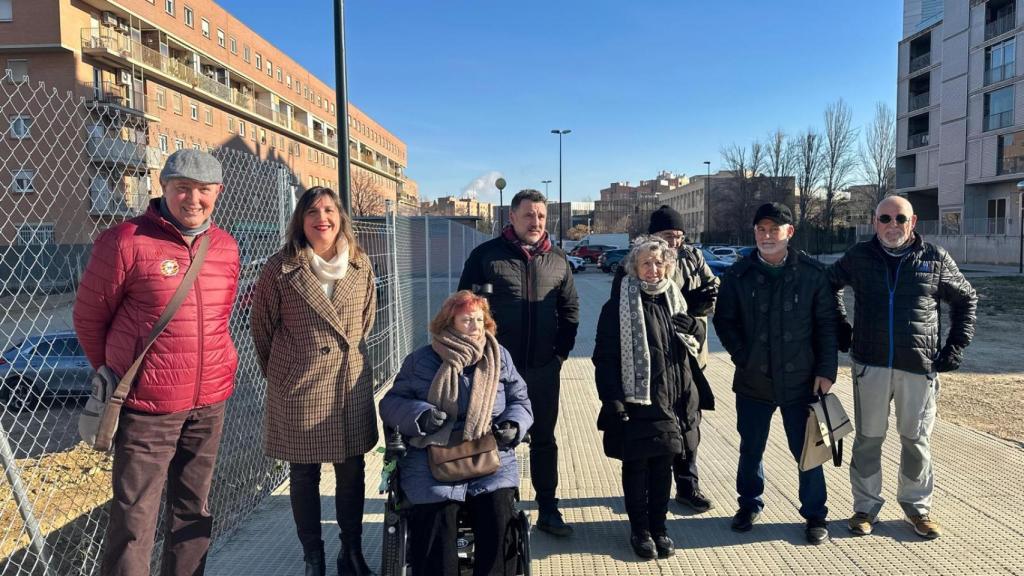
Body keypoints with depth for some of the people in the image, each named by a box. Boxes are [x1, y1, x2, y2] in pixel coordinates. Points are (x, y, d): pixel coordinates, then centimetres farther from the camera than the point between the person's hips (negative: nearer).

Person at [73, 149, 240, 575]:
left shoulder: (226, 248, 4)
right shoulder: (127, 241, -11)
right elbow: (89, 315, -1)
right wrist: (113, 371, 10)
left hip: (210, 402, 5)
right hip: (148, 404, -5)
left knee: (194, 508, 18)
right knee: (134, 518, 3)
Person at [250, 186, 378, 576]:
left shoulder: (360, 264, 1)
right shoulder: (281, 267, -8)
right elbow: (261, 326, 2)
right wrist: (279, 372, 10)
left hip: (351, 382, 3)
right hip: (299, 386, -2)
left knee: (352, 471, 11)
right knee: (304, 475, 10)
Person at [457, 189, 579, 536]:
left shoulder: (557, 260, 7)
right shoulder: (486, 255, -3)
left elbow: (570, 309, 12)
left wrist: (561, 352, 3)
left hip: (544, 368, 3)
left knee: (544, 440, 13)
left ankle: (547, 509, 26)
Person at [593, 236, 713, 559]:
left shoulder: (675, 300, 10)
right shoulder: (619, 304, -8)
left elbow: (693, 343, 23)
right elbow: (604, 356, -10)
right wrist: (612, 399, -16)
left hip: (672, 400, 5)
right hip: (636, 400, -5)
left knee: (663, 466, 13)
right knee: (636, 467, 7)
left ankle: (658, 527, 28)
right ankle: (640, 530, 23)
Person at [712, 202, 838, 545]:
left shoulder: (812, 273, -3)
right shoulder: (738, 275, 0)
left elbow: (827, 324, 0)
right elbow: (724, 321, 5)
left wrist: (826, 369, -6)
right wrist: (743, 357, -5)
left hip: (800, 380, -1)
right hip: (753, 381, 1)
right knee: (750, 449, 14)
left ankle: (815, 514, 25)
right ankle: (749, 505, 33)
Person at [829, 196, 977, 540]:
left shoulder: (935, 259, 2)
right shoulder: (859, 257, 3)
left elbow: (966, 299, 13)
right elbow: (830, 285, 19)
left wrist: (956, 345, 5)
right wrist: (839, 326, 11)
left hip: (919, 367, 0)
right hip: (870, 365, 0)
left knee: (916, 439, 10)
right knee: (868, 438, 7)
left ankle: (917, 505, 28)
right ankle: (866, 506, 20)